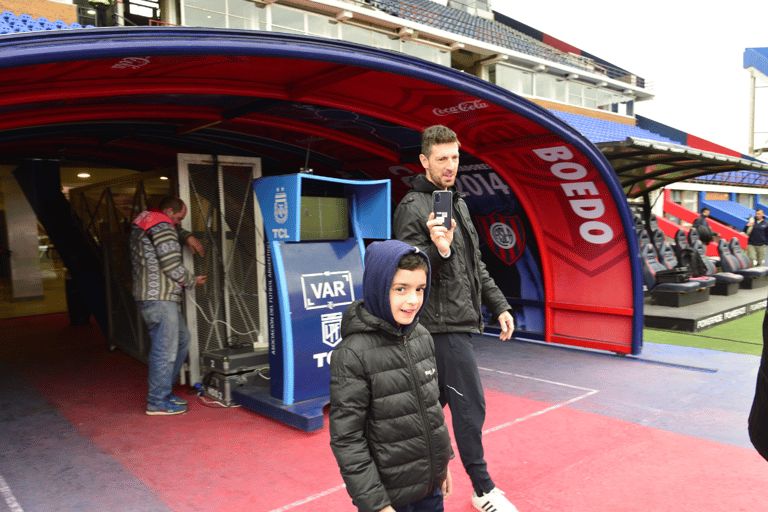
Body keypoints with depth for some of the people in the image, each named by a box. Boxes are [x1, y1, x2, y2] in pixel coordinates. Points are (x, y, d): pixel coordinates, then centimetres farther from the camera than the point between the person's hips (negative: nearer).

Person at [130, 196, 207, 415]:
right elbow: (173, 267, -17)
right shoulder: (161, 227, -13)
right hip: (159, 298, -11)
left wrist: (187, 236, 20)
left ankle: (164, 390, 24)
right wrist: (193, 281, -1)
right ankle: (157, 402, 3)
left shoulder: (144, 223, 19)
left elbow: (174, 231, 40)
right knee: (165, 349, -5)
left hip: (150, 296, 11)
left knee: (181, 340, 18)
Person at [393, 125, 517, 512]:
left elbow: (475, 265, 20)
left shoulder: (457, 203, 16)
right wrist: (438, 250, -32)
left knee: (436, 404, 16)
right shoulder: (413, 207, -12)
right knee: (470, 407, 0)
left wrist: (499, 306, 16)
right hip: (443, 324, -9)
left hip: (457, 322, 9)